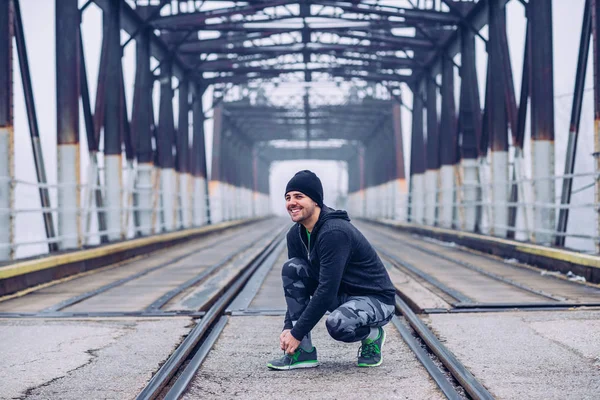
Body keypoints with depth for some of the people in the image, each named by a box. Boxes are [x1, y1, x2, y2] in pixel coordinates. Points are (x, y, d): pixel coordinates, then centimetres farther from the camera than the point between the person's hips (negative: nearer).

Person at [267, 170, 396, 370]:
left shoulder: (334, 232, -27)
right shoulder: (296, 235, -1)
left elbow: (327, 291, -29)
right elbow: (295, 284, 5)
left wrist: (297, 333, -25)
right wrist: (288, 327, -9)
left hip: (376, 299, -8)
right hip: (340, 294, 8)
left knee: (337, 324, -38)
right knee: (292, 268, -13)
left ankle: (372, 334, 0)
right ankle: (303, 352, -10)